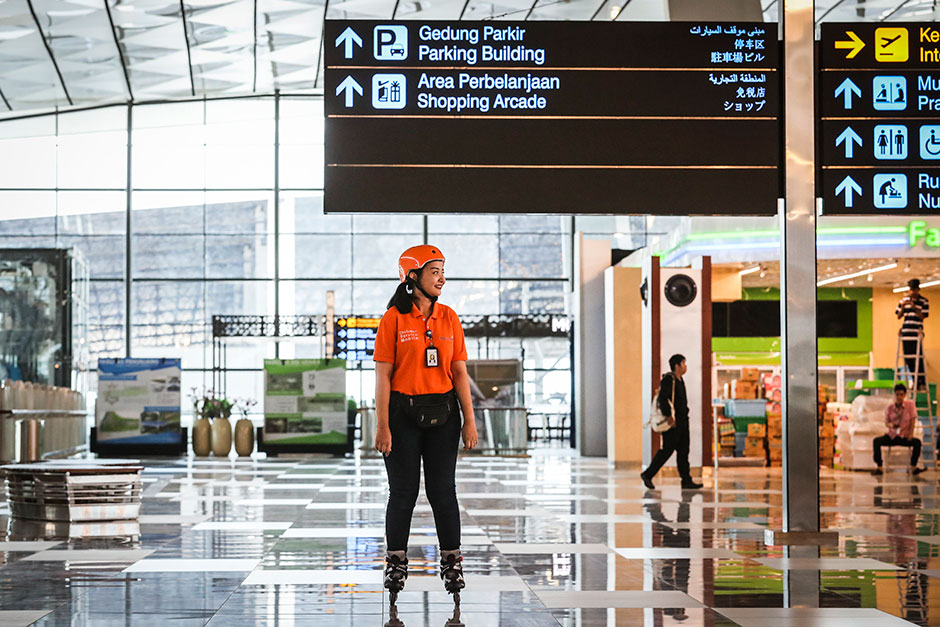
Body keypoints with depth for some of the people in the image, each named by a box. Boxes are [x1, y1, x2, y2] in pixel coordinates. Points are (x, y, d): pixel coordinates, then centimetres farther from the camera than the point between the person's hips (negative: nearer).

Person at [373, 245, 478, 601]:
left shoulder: (448, 318, 6)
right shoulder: (393, 319, -4)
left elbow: (459, 372, 7)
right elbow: (383, 376, -6)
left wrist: (469, 420, 1)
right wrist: (382, 426, -11)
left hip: (442, 414, 3)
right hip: (403, 413, -3)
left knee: (443, 489, 5)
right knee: (403, 490, 3)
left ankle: (452, 562, 14)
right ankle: (396, 564, 13)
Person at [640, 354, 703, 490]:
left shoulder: (680, 380, 17)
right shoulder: (668, 379, -13)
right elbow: (663, 399, -22)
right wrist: (669, 417, -24)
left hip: (682, 422, 9)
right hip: (672, 423, -9)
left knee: (683, 451, 5)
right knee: (666, 450, -5)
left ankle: (686, 481, 4)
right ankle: (647, 475, 7)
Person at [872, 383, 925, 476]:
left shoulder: (910, 404, -5)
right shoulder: (889, 408, -1)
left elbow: (913, 419, -4)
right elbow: (886, 423, 5)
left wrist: (911, 433, -14)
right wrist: (891, 425, -20)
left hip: (905, 437, -1)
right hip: (891, 436, 1)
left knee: (917, 442, -32)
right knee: (876, 441, -25)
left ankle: (913, 467, -18)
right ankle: (879, 467, -21)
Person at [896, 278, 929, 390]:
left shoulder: (924, 302, 2)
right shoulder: (903, 300, 11)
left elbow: (922, 316, -6)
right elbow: (898, 316, 11)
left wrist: (914, 307, -17)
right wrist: (902, 307, -6)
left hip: (917, 333, -4)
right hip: (906, 332, 4)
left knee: (918, 358, -8)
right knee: (908, 358, 4)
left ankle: (922, 382, -3)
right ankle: (915, 381, 13)